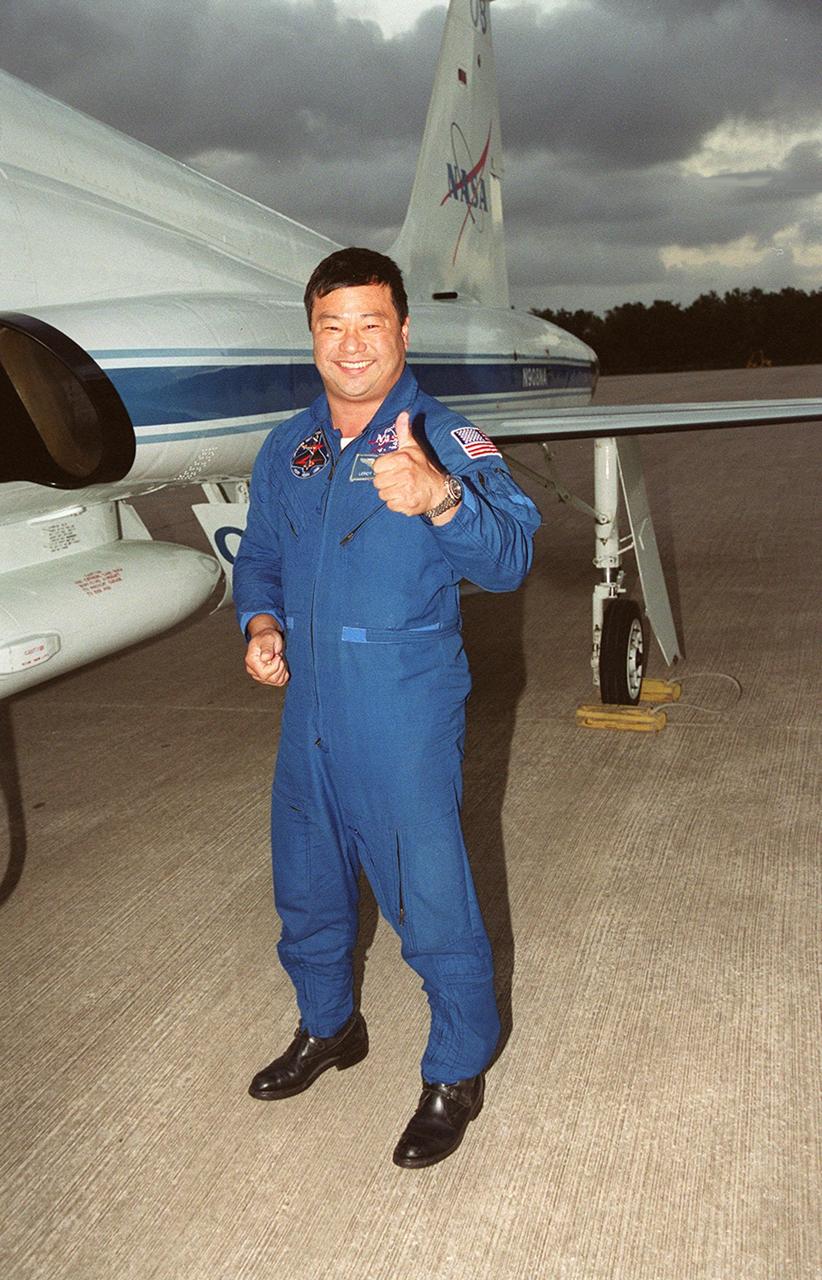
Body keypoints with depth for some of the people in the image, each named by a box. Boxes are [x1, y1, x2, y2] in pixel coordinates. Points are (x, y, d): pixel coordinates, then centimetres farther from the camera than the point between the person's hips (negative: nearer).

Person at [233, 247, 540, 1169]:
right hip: (308, 711, 6)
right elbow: (259, 556, 18)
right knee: (306, 884, 21)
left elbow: (508, 556, -26)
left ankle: (457, 1073, 27)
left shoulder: (444, 440, -11)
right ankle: (327, 1027, 47)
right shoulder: (288, 448, 7)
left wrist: (439, 500, -45)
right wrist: (260, 621, -2)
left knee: (431, 899, 3)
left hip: (406, 719, -6)